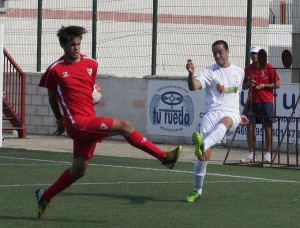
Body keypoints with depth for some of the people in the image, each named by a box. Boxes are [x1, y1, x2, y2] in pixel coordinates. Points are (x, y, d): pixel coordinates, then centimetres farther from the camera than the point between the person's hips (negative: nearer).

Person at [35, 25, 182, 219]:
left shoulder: (91, 64, 10)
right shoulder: (55, 70, -3)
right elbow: (52, 97, 13)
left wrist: (93, 96, 11)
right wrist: (60, 120, 21)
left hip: (89, 121, 7)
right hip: (77, 122, -7)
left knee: (79, 170, 12)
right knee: (124, 126, -18)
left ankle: (45, 196, 27)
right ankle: (164, 157, -15)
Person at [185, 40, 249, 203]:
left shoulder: (239, 72, 19)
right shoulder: (210, 72, 4)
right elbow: (193, 86, -13)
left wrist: (239, 115, 36)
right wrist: (191, 73, -32)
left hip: (231, 114, 1)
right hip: (212, 113, -1)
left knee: (225, 122, -40)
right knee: (204, 155, -11)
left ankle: (202, 145, -67)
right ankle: (197, 191, 6)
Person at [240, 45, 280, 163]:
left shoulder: (268, 68, -2)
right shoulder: (248, 69, 11)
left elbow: (277, 84, -2)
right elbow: (244, 86, 19)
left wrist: (264, 85, -13)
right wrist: (248, 84, -3)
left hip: (266, 101, -4)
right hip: (252, 102, 4)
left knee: (267, 127, 0)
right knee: (250, 126, 1)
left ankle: (268, 153, 5)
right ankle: (251, 154, 7)